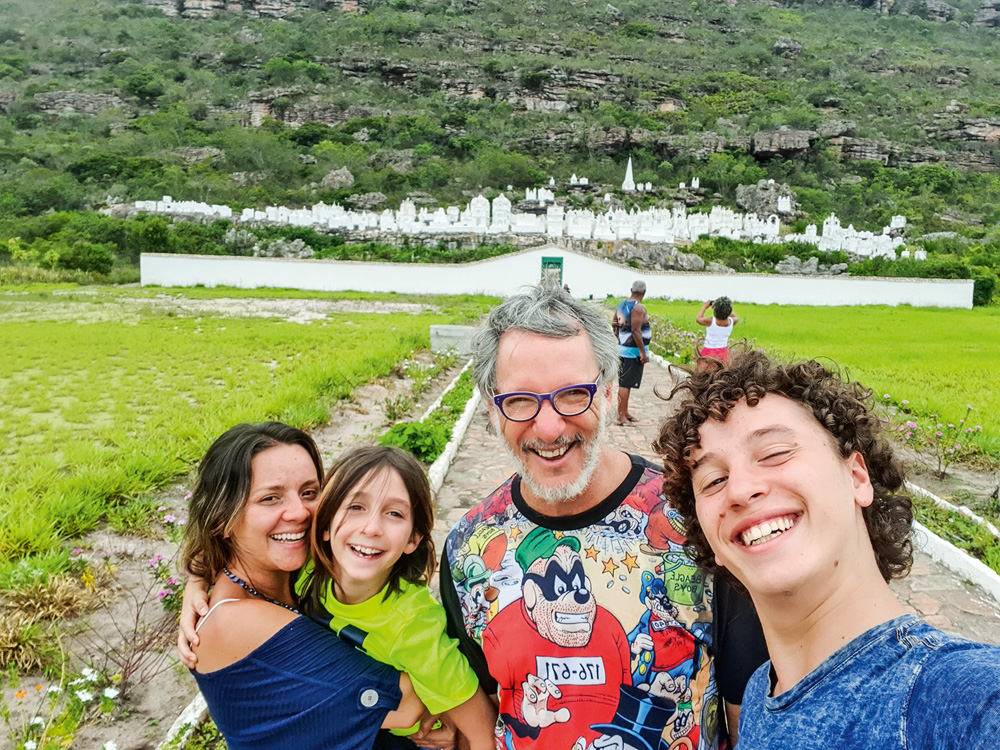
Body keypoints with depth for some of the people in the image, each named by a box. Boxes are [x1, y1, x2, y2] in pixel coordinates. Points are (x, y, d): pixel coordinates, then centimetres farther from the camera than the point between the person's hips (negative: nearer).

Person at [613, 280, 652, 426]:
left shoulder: (621, 305, 10)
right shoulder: (638, 307, -17)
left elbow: (614, 325, 16)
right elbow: (636, 331, -22)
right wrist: (643, 352, -20)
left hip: (623, 348, 9)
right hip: (634, 352, -9)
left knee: (625, 382, 16)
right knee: (625, 384, -5)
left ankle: (625, 413, 26)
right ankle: (621, 417, -1)